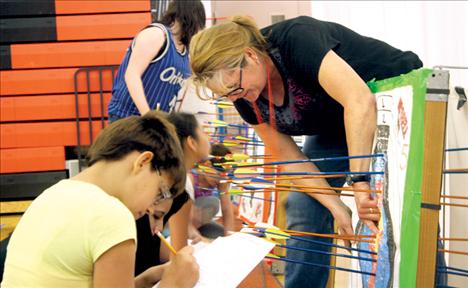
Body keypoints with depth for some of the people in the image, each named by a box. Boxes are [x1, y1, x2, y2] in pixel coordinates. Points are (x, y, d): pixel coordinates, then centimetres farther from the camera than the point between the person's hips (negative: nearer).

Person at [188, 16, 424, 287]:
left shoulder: (296, 39, -35)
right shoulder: (245, 97, -12)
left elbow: (360, 101, -45)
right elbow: (288, 156, -9)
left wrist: (359, 182, -48)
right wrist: (337, 206, -22)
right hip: (334, 128, 7)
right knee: (304, 209, -3)